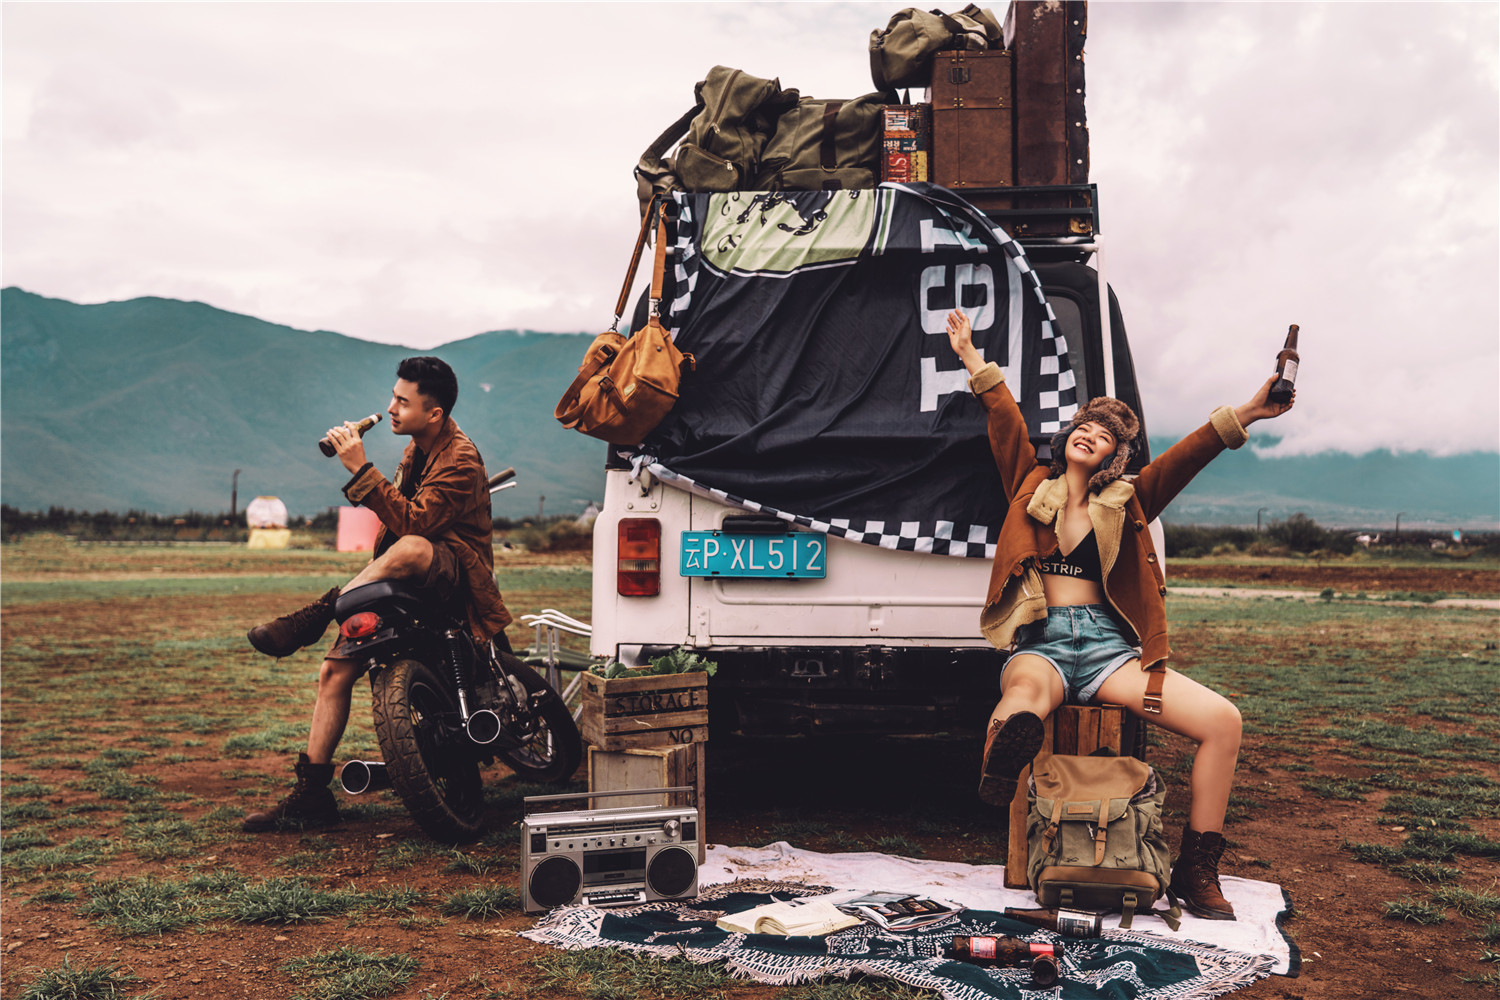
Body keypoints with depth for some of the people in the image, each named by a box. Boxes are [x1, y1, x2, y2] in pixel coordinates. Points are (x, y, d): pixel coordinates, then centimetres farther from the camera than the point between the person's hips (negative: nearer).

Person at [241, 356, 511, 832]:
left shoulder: (461, 460, -15)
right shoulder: (418, 449, 14)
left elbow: (415, 522, -28)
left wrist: (360, 470, -30)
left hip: (456, 577, -8)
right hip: (412, 584, 8)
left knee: (410, 549, -42)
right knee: (334, 671, -3)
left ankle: (314, 616, -28)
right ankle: (311, 794, 3)